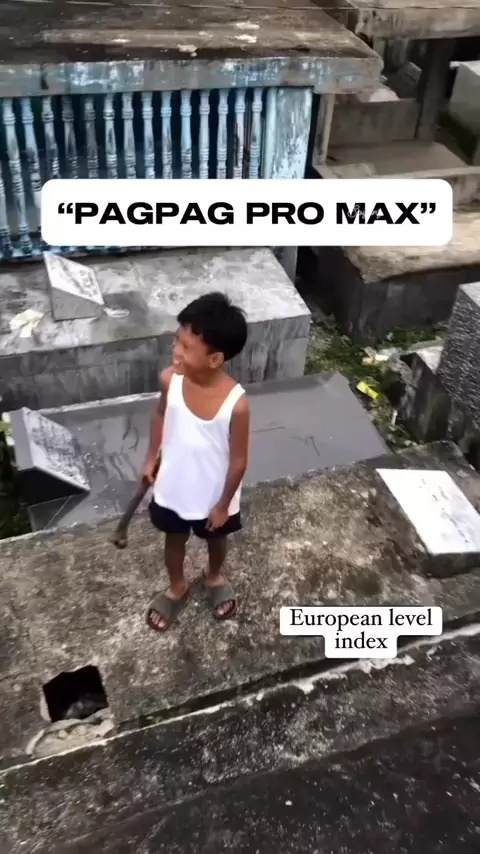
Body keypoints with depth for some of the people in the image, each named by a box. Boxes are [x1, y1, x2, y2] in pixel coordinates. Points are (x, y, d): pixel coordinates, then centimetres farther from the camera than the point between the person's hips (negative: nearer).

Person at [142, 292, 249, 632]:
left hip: (213, 496, -2)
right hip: (172, 489, 3)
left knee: (216, 539, 29)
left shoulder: (235, 403, -33)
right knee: (174, 540, 28)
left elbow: (238, 460, -19)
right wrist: (152, 458, 9)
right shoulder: (170, 379, -23)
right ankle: (177, 588, 58)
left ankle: (215, 577, 62)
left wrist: (223, 505, -9)